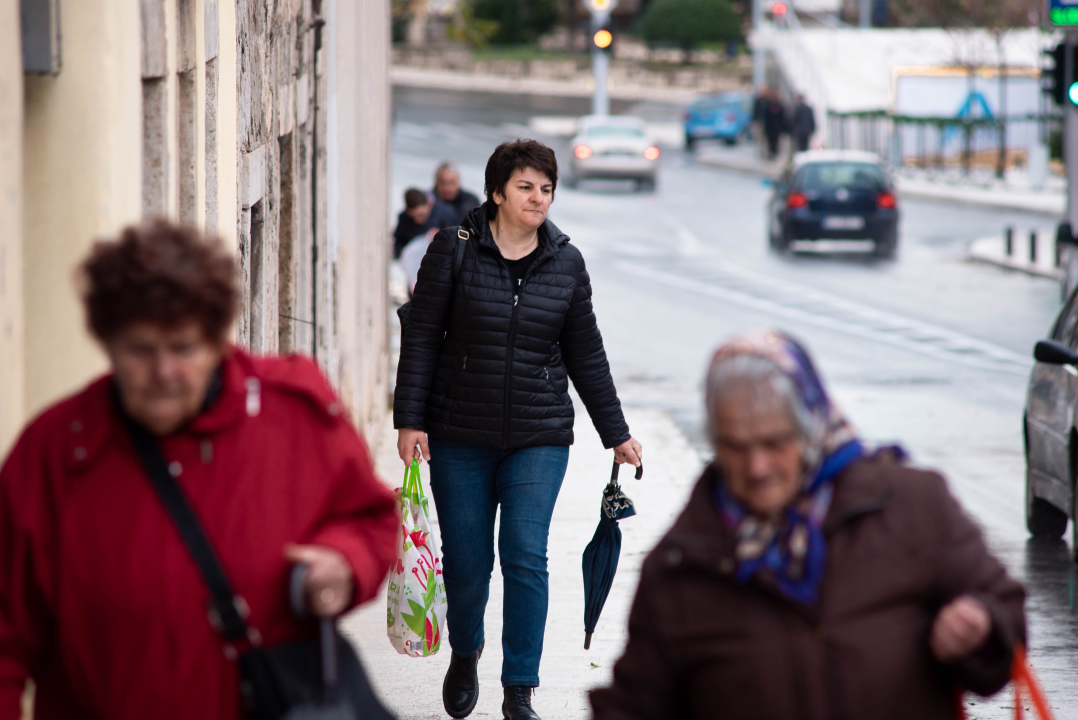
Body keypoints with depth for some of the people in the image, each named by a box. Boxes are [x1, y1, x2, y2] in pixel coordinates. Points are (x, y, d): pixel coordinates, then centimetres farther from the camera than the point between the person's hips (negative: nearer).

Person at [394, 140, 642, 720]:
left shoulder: (565, 262, 4)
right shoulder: (454, 249, -3)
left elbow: (586, 355, 11)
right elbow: (421, 337, -2)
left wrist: (615, 433, 13)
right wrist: (410, 420, -9)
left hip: (538, 437, 1)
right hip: (460, 435, -1)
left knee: (525, 557, -10)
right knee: (466, 561, 5)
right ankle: (465, 655, 35)